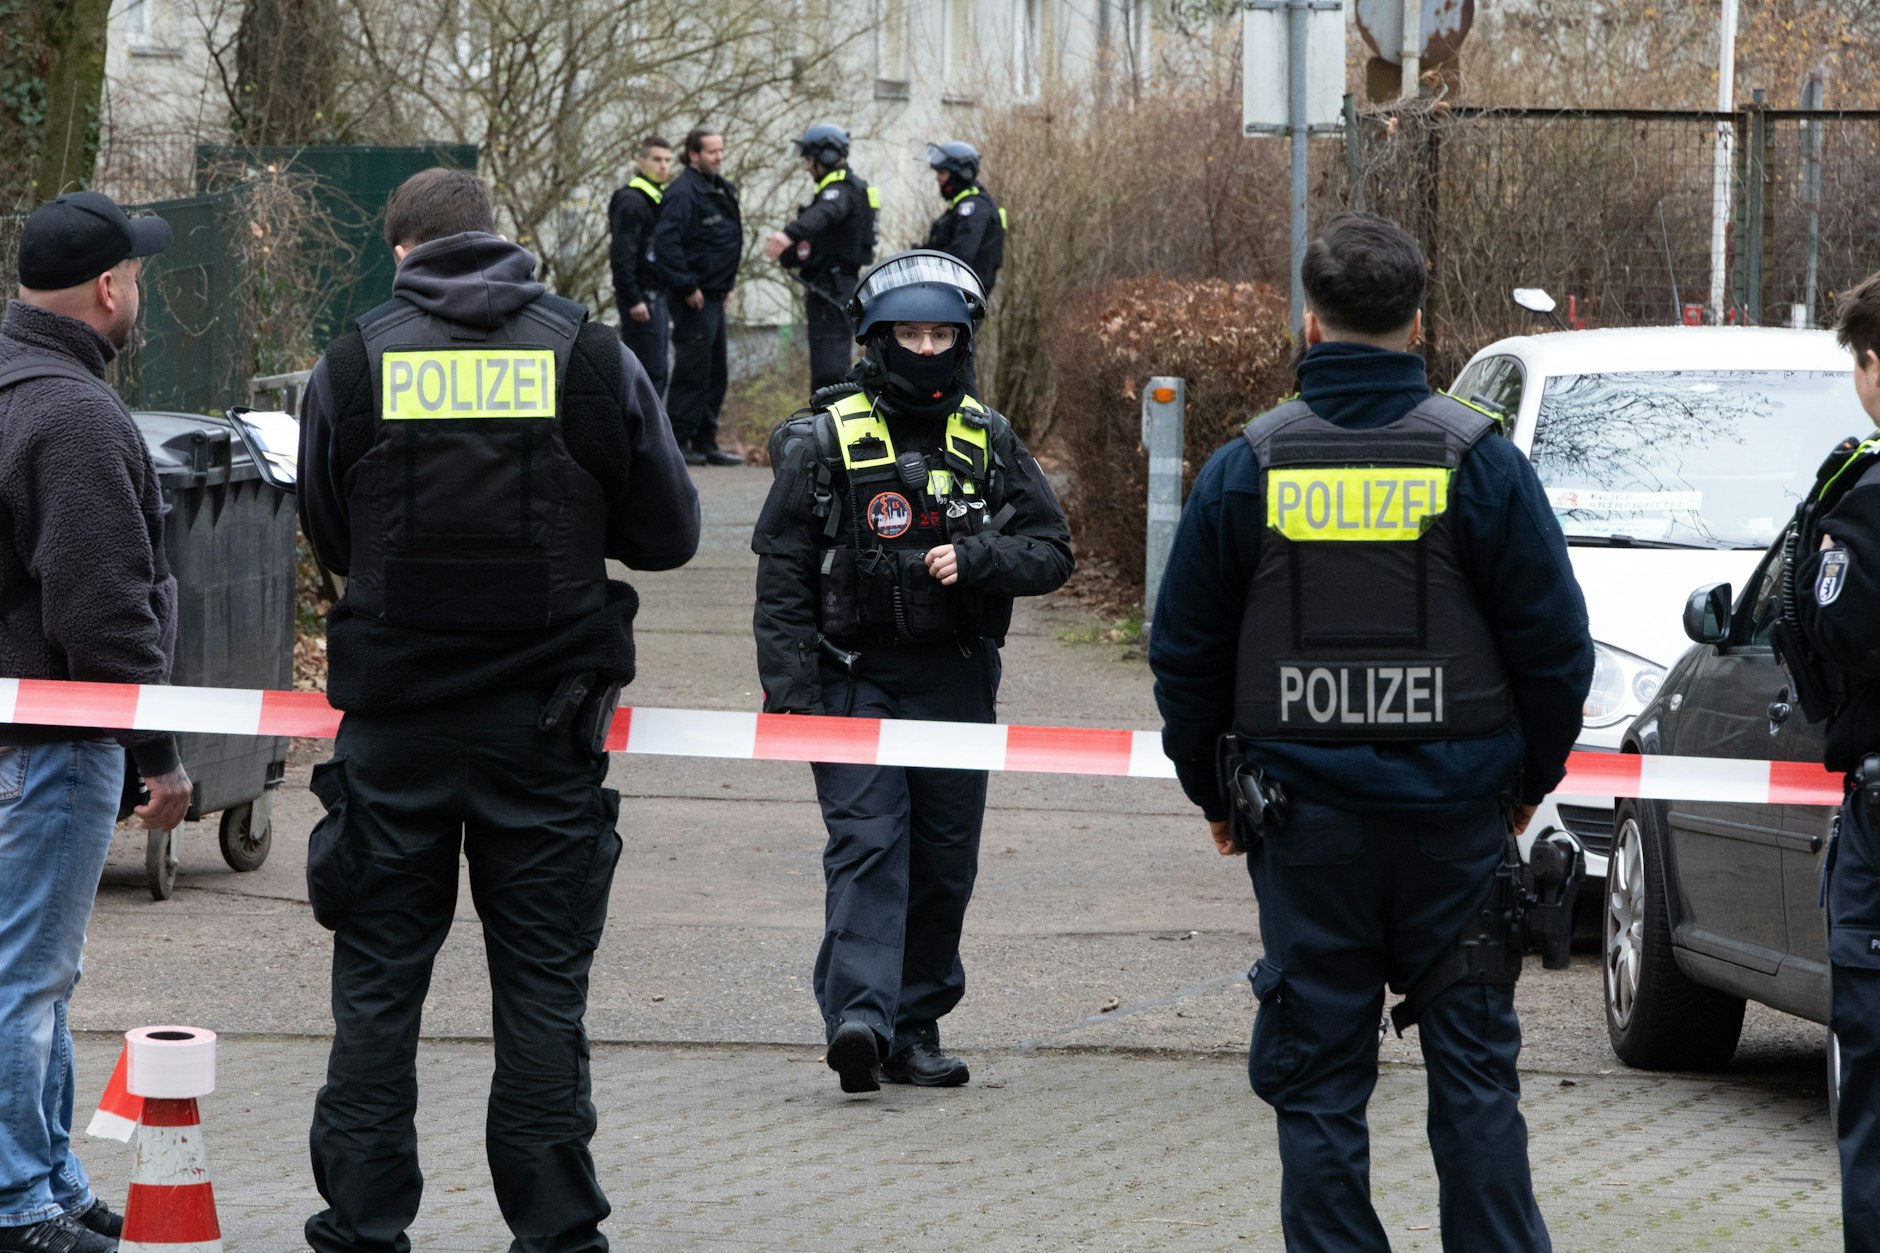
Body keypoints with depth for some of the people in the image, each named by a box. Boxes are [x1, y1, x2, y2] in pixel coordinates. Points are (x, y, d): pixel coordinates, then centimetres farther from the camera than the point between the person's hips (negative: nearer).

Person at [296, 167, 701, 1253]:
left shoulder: (355, 365, -3)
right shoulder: (592, 358, -3)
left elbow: (329, 539, 8)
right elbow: (668, 534, 3)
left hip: (395, 716, 0)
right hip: (545, 717, 0)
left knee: (378, 981, 7)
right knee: (543, 984, 5)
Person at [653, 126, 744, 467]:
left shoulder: (721, 190, 15)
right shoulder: (684, 193, -16)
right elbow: (666, 242, -25)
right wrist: (687, 287, -22)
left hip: (714, 296, 10)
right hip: (694, 298, -10)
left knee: (715, 374, 13)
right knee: (692, 373, -8)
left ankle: (706, 442, 20)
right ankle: (677, 442, -3)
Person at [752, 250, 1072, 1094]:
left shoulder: (988, 442, 8)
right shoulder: (825, 442, -1)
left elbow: (1051, 551, 8)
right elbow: (782, 577, -2)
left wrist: (974, 558, -13)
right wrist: (795, 697, -10)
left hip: (955, 682, 4)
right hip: (854, 679, -3)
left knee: (943, 863, 6)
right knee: (867, 844, -16)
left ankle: (915, 1028, 16)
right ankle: (858, 1017, -26)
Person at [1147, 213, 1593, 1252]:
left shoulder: (1248, 466, 0)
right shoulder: (1479, 460, -3)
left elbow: (1185, 652, 5)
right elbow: (1555, 643, -1)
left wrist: (1212, 789, 17)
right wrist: (1529, 778, 13)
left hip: (1303, 813, 0)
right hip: (1456, 811, 0)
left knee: (1317, 1083, 6)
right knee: (1473, 1067, 7)